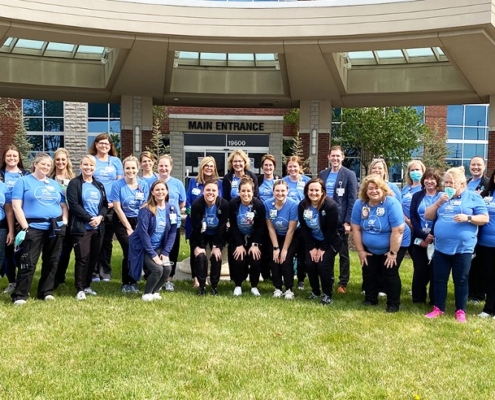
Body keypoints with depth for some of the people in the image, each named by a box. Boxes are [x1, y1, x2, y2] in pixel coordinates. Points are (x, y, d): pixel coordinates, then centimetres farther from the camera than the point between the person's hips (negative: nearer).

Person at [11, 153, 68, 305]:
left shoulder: (55, 184, 17)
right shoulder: (24, 181, 2)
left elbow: (63, 206, 19)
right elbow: (16, 206, -6)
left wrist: (64, 222, 4)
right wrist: (25, 226, -12)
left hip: (55, 228, 5)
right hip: (34, 228, -5)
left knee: (51, 262, 10)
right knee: (28, 263, -7)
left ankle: (46, 292, 21)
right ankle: (20, 295, 2)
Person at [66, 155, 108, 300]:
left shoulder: (99, 185, 16)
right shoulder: (74, 183, -3)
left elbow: (105, 204, 12)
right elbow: (74, 205, -12)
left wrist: (100, 217, -8)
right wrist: (90, 218, -15)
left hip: (98, 227, 6)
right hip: (81, 228, -6)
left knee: (94, 258, 9)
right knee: (82, 258, -6)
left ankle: (87, 285, 22)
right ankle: (79, 289, 4)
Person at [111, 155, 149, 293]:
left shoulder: (143, 184, -2)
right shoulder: (118, 185, -11)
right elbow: (118, 209, -10)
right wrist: (129, 228, -10)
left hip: (139, 222, 3)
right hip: (122, 222, -3)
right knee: (130, 251, -13)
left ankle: (133, 281, 13)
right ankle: (126, 283, 4)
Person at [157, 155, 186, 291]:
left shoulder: (177, 183, 2)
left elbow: (182, 204, 9)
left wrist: (172, 210, 1)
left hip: (173, 223, 1)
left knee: (172, 252, 7)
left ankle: (169, 279, 21)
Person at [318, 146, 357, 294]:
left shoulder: (349, 175, -6)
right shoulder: (322, 174, 7)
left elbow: (352, 200, -9)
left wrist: (347, 221, -15)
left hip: (341, 220, -4)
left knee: (343, 253, 9)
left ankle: (343, 283, 18)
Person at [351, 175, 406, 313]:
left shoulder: (391, 203, -26)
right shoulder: (360, 204, -12)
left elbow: (398, 231, -26)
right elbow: (356, 229, -6)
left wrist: (393, 253, -22)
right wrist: (360, 251, -5)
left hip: (395, 246, -5)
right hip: (370, 249, 5)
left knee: (389, 273, -6)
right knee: (368, 273, 8)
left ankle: (393, 304, 11)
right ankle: (370, 300, 27)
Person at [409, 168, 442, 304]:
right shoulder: (417, 196, 9)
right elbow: (413, 218, 1)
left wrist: (431, 237, -14)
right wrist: (424, 236, -11)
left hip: (436, 240, -2)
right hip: (419, 240, 2)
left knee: (435, 271, 2)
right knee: (419, 271, 7)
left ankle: (435, 301, 14)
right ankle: (418, 300, 19)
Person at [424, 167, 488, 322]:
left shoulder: (473, 197, -1)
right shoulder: (442, 197, 11)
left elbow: (485, 218, -4)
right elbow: (428, 216, 6)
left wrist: (467, 218, -19)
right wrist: (439, 202, -7)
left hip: (462, 248, -4)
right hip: (441, 248, 4)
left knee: (461, 280, 7)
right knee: (439, 279, 10)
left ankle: (460, 311, 20)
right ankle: (438, 308, 23)